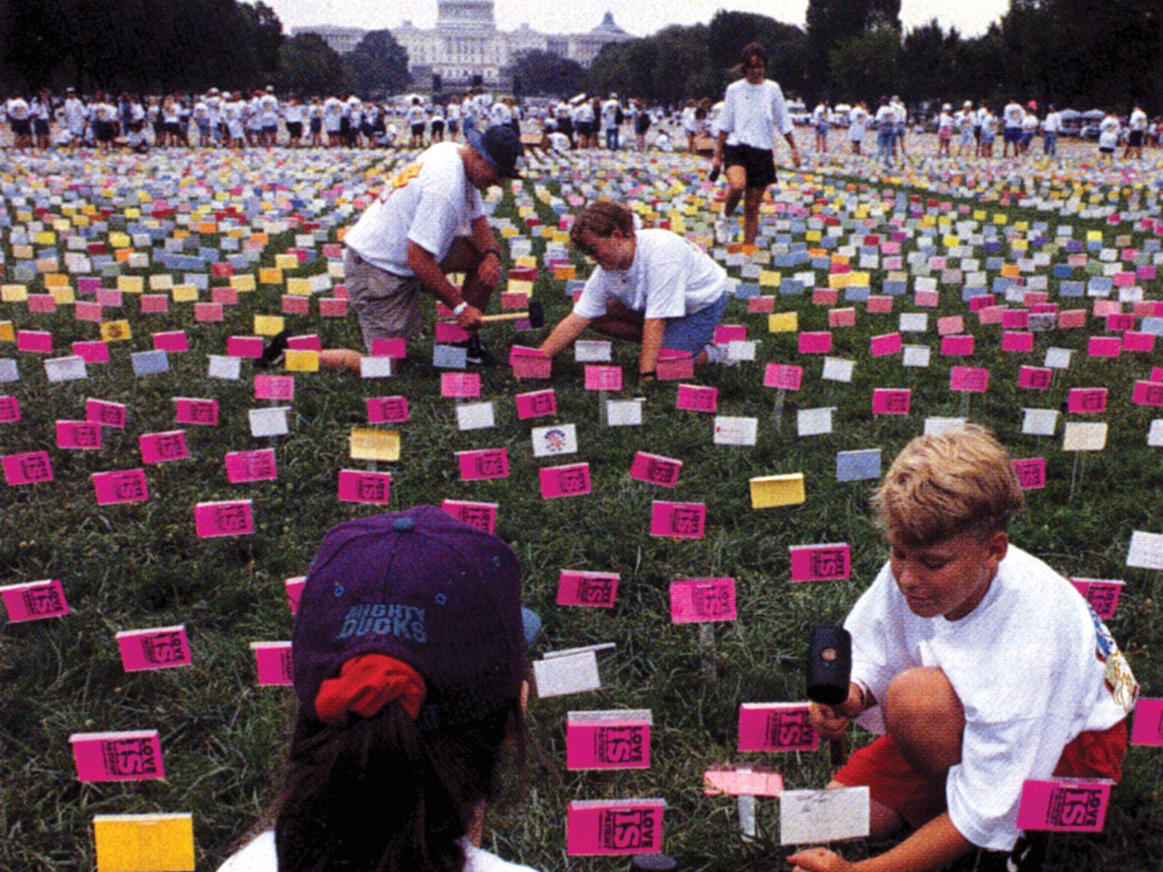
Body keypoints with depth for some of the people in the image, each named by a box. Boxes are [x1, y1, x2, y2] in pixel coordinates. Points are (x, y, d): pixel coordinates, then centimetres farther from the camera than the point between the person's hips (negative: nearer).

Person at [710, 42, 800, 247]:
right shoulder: (734, 89, 4)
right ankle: (725, 219, -4)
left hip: (763, 152, 2)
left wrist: (794, 148, 12)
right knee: (737, 185, -32)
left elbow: (783, 123, 14)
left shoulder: (772, 89, 8)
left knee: (753, 207, 2)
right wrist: (717, 154, 6)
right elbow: (725, 125, 8)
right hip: (737, 146, -2)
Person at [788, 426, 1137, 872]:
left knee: (918, 696, -34)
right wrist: (852, 696, -30)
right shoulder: (912, 567, -21)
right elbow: (871, 660, -4)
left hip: (1072, 748, -6)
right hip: (974, 719, 6)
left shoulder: (1031, 633, -37)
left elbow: (987, 813, -32)